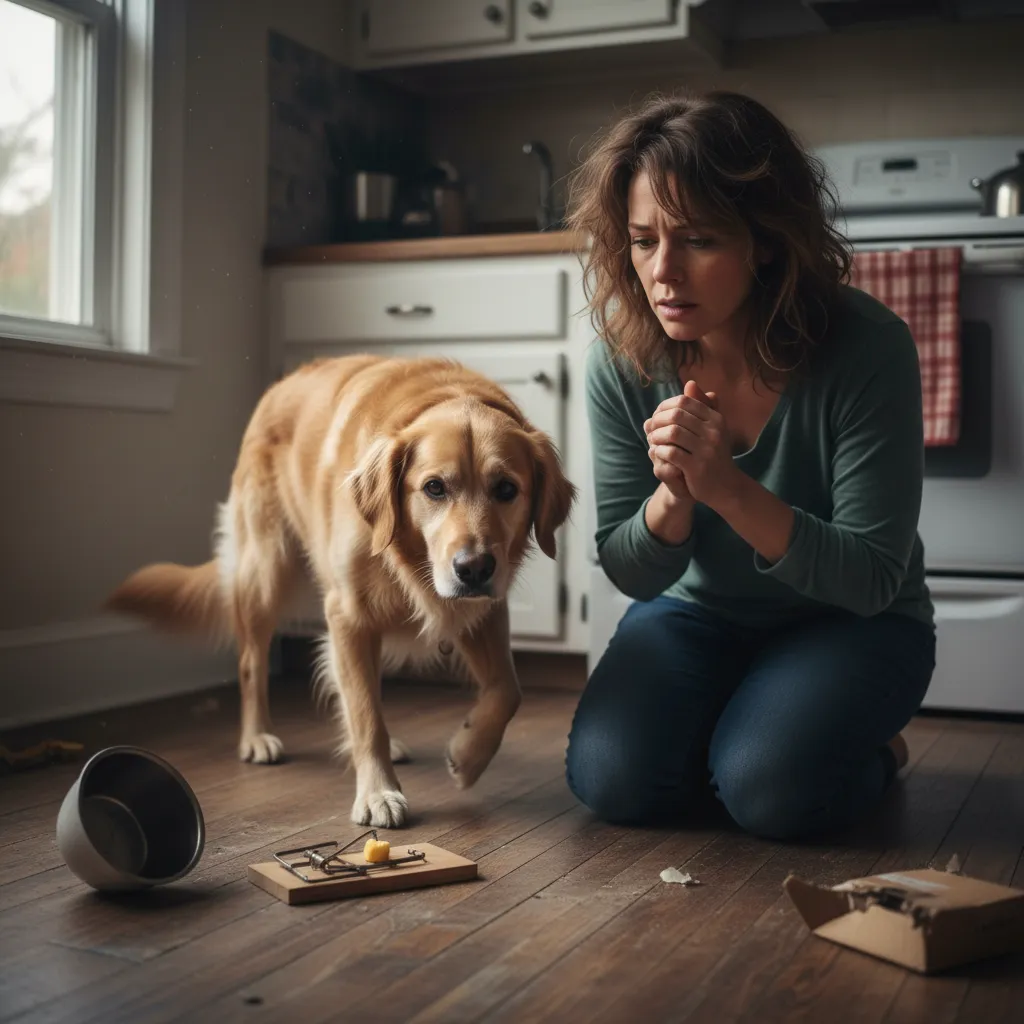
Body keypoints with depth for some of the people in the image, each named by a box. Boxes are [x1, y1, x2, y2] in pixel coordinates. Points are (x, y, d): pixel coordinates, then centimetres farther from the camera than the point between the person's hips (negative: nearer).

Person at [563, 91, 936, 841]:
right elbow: (631, 574, -9)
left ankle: (874, 751, 6)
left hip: (850, 624, -2)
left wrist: (728, 487, -38)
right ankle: (723, 730, 12)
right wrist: (674, 495, -33)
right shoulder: (625, 360, -16)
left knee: (768, 786, -28)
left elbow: (871, 581, -23)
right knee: (611, 777, -19)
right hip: (698, 614, 3)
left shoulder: (866, 349, -26)